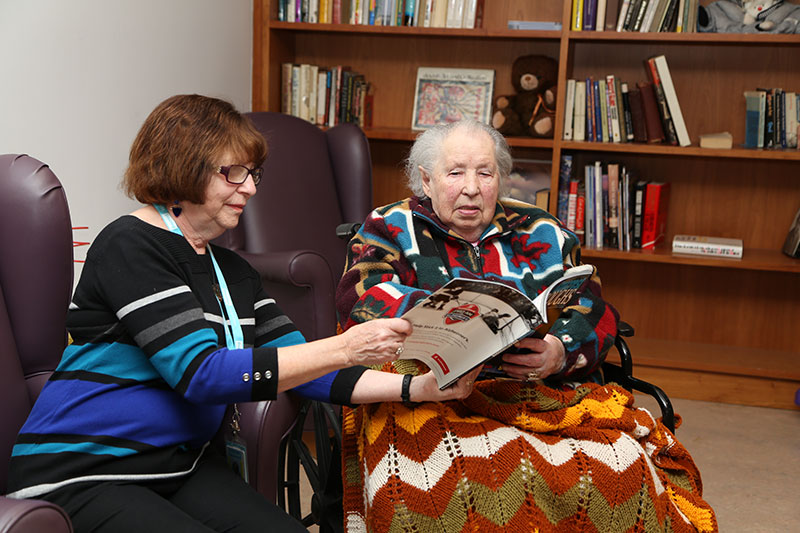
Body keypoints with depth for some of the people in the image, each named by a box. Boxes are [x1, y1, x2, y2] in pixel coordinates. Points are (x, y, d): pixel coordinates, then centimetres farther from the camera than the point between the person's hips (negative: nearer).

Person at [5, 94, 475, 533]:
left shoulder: (234, 273, 13)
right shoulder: (131, 247, -12)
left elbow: (299, 367, 8)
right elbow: (200, 373, -22)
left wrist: (417, 387, -5)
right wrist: (344, 348, -26)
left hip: (183, 466, 7)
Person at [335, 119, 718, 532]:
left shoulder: (542, 234, 19)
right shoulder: (390, 228, 14)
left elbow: (593, 315, 11)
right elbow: (360, 300, -4)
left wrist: (561, 351, -13)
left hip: (548, 396, 2)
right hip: (429, 394, -2)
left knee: (625, 472, -27)